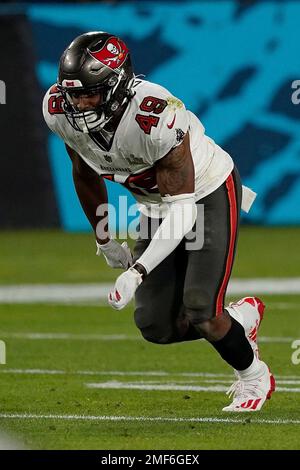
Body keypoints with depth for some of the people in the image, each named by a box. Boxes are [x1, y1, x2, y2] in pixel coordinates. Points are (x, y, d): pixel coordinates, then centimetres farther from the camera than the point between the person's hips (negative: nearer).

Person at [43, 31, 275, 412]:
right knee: (157, 327, -1)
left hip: (210, 196, -6)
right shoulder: (60, 111, -19)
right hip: (157, 206, 6)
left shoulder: (155, 116, -38)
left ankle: (255, 377, 14)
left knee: (200, 315, -16)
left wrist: (137, 272, -39)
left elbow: (183, 207, -32)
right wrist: (104, 241, 13)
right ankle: (244, 315, 27)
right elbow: (85, 175, 3)